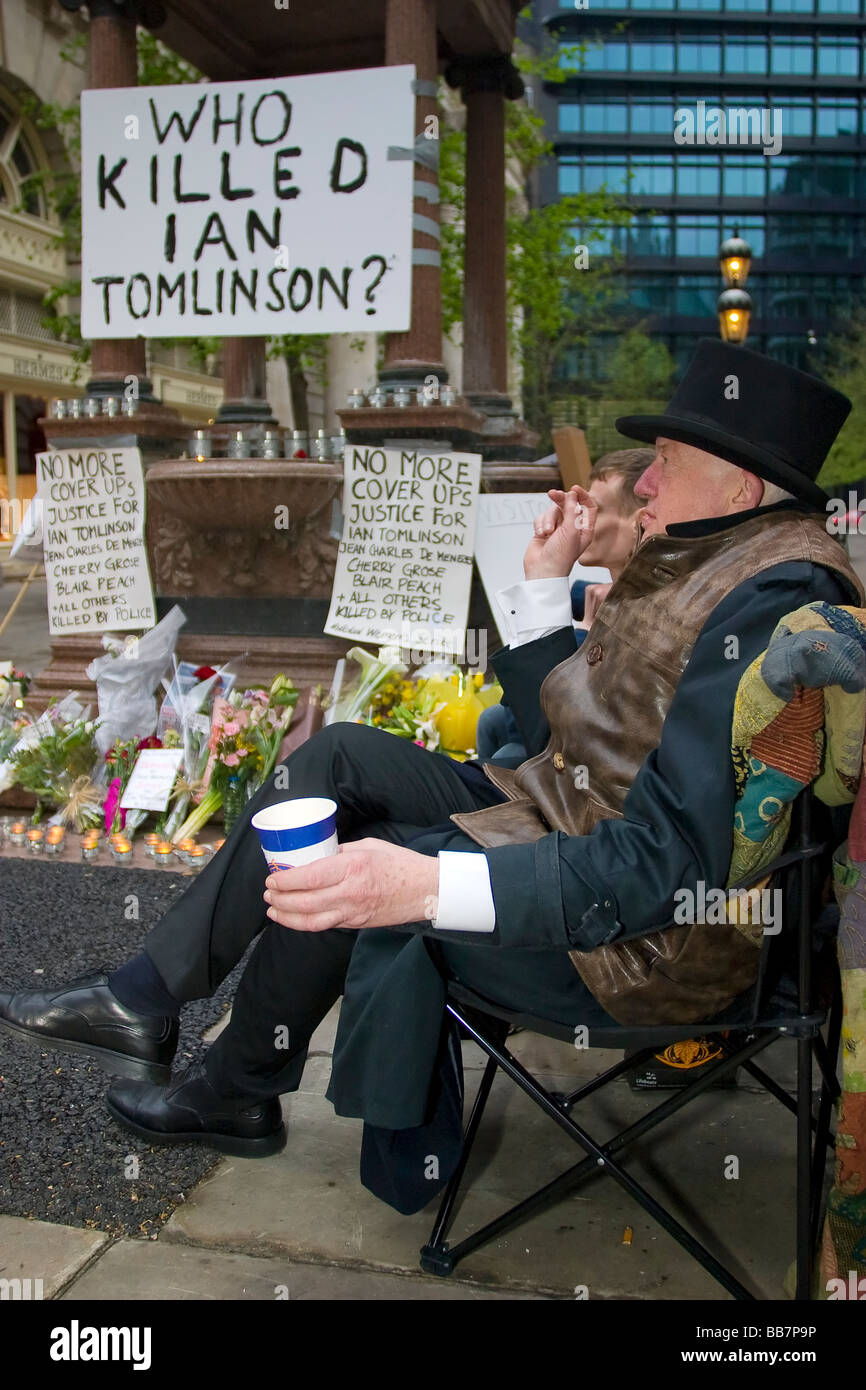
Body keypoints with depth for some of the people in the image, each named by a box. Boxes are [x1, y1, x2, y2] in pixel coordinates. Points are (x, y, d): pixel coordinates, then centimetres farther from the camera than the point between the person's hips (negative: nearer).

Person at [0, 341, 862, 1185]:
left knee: (337, 875, -14)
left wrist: (425, 884, -39)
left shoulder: (774, 601, -23)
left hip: (644, 940, -9)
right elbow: (557, 736, 13)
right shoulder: (687, 563, 9)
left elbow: (670, 862, -31)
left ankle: (235, 1092, 15)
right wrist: (543, 582, 6)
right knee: (340, 757, 3)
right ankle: (143, 1000, 8)